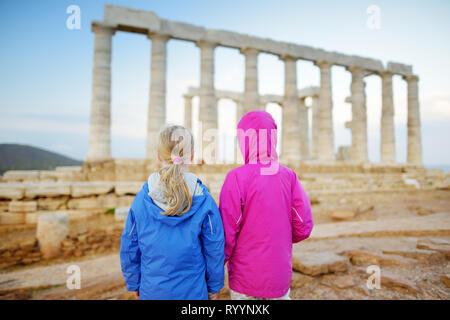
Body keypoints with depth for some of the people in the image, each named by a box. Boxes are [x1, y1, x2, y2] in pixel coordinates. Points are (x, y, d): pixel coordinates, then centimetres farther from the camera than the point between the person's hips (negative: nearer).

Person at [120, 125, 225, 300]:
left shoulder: (141, 200, -12)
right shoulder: (204, 202, -17)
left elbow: (129, 248, -2)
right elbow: (214, 249, -8)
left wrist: (134, 284, 14)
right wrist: (214, 287, 7)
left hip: (151, 291, 2)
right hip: (192, 291, -1)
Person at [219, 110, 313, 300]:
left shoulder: (237, 177, -18)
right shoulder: (289, 176, -6)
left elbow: (227, 232, -17)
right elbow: (303, 228, -4)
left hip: (245, 278, -3)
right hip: (280, 277, 3)